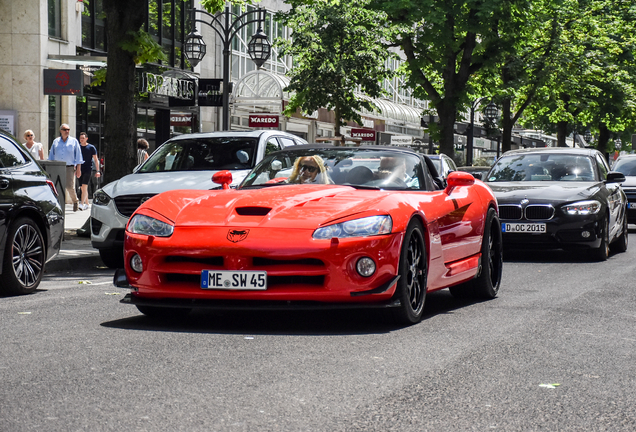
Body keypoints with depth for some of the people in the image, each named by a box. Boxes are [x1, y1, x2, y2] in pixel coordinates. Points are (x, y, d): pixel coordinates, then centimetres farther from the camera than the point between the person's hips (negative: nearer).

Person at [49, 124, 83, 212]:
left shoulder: (74, 141, 7)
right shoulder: (56, 142, 13)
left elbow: (78, 156, 6)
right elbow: (51, 156, 16)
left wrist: (78, 168, 0)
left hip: (70, 168, -2)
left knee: (70, 187, -7)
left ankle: (75, 201, 17)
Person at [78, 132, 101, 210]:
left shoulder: (91, 147, 0)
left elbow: (95, 160, 2)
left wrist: (97, 171, -4)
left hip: (88, 169, -5)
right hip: (80, 170, 5)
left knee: (84, 186, -16)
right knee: (82, 188, 7)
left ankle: (82, 204, -23)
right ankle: (86, 204, 17)